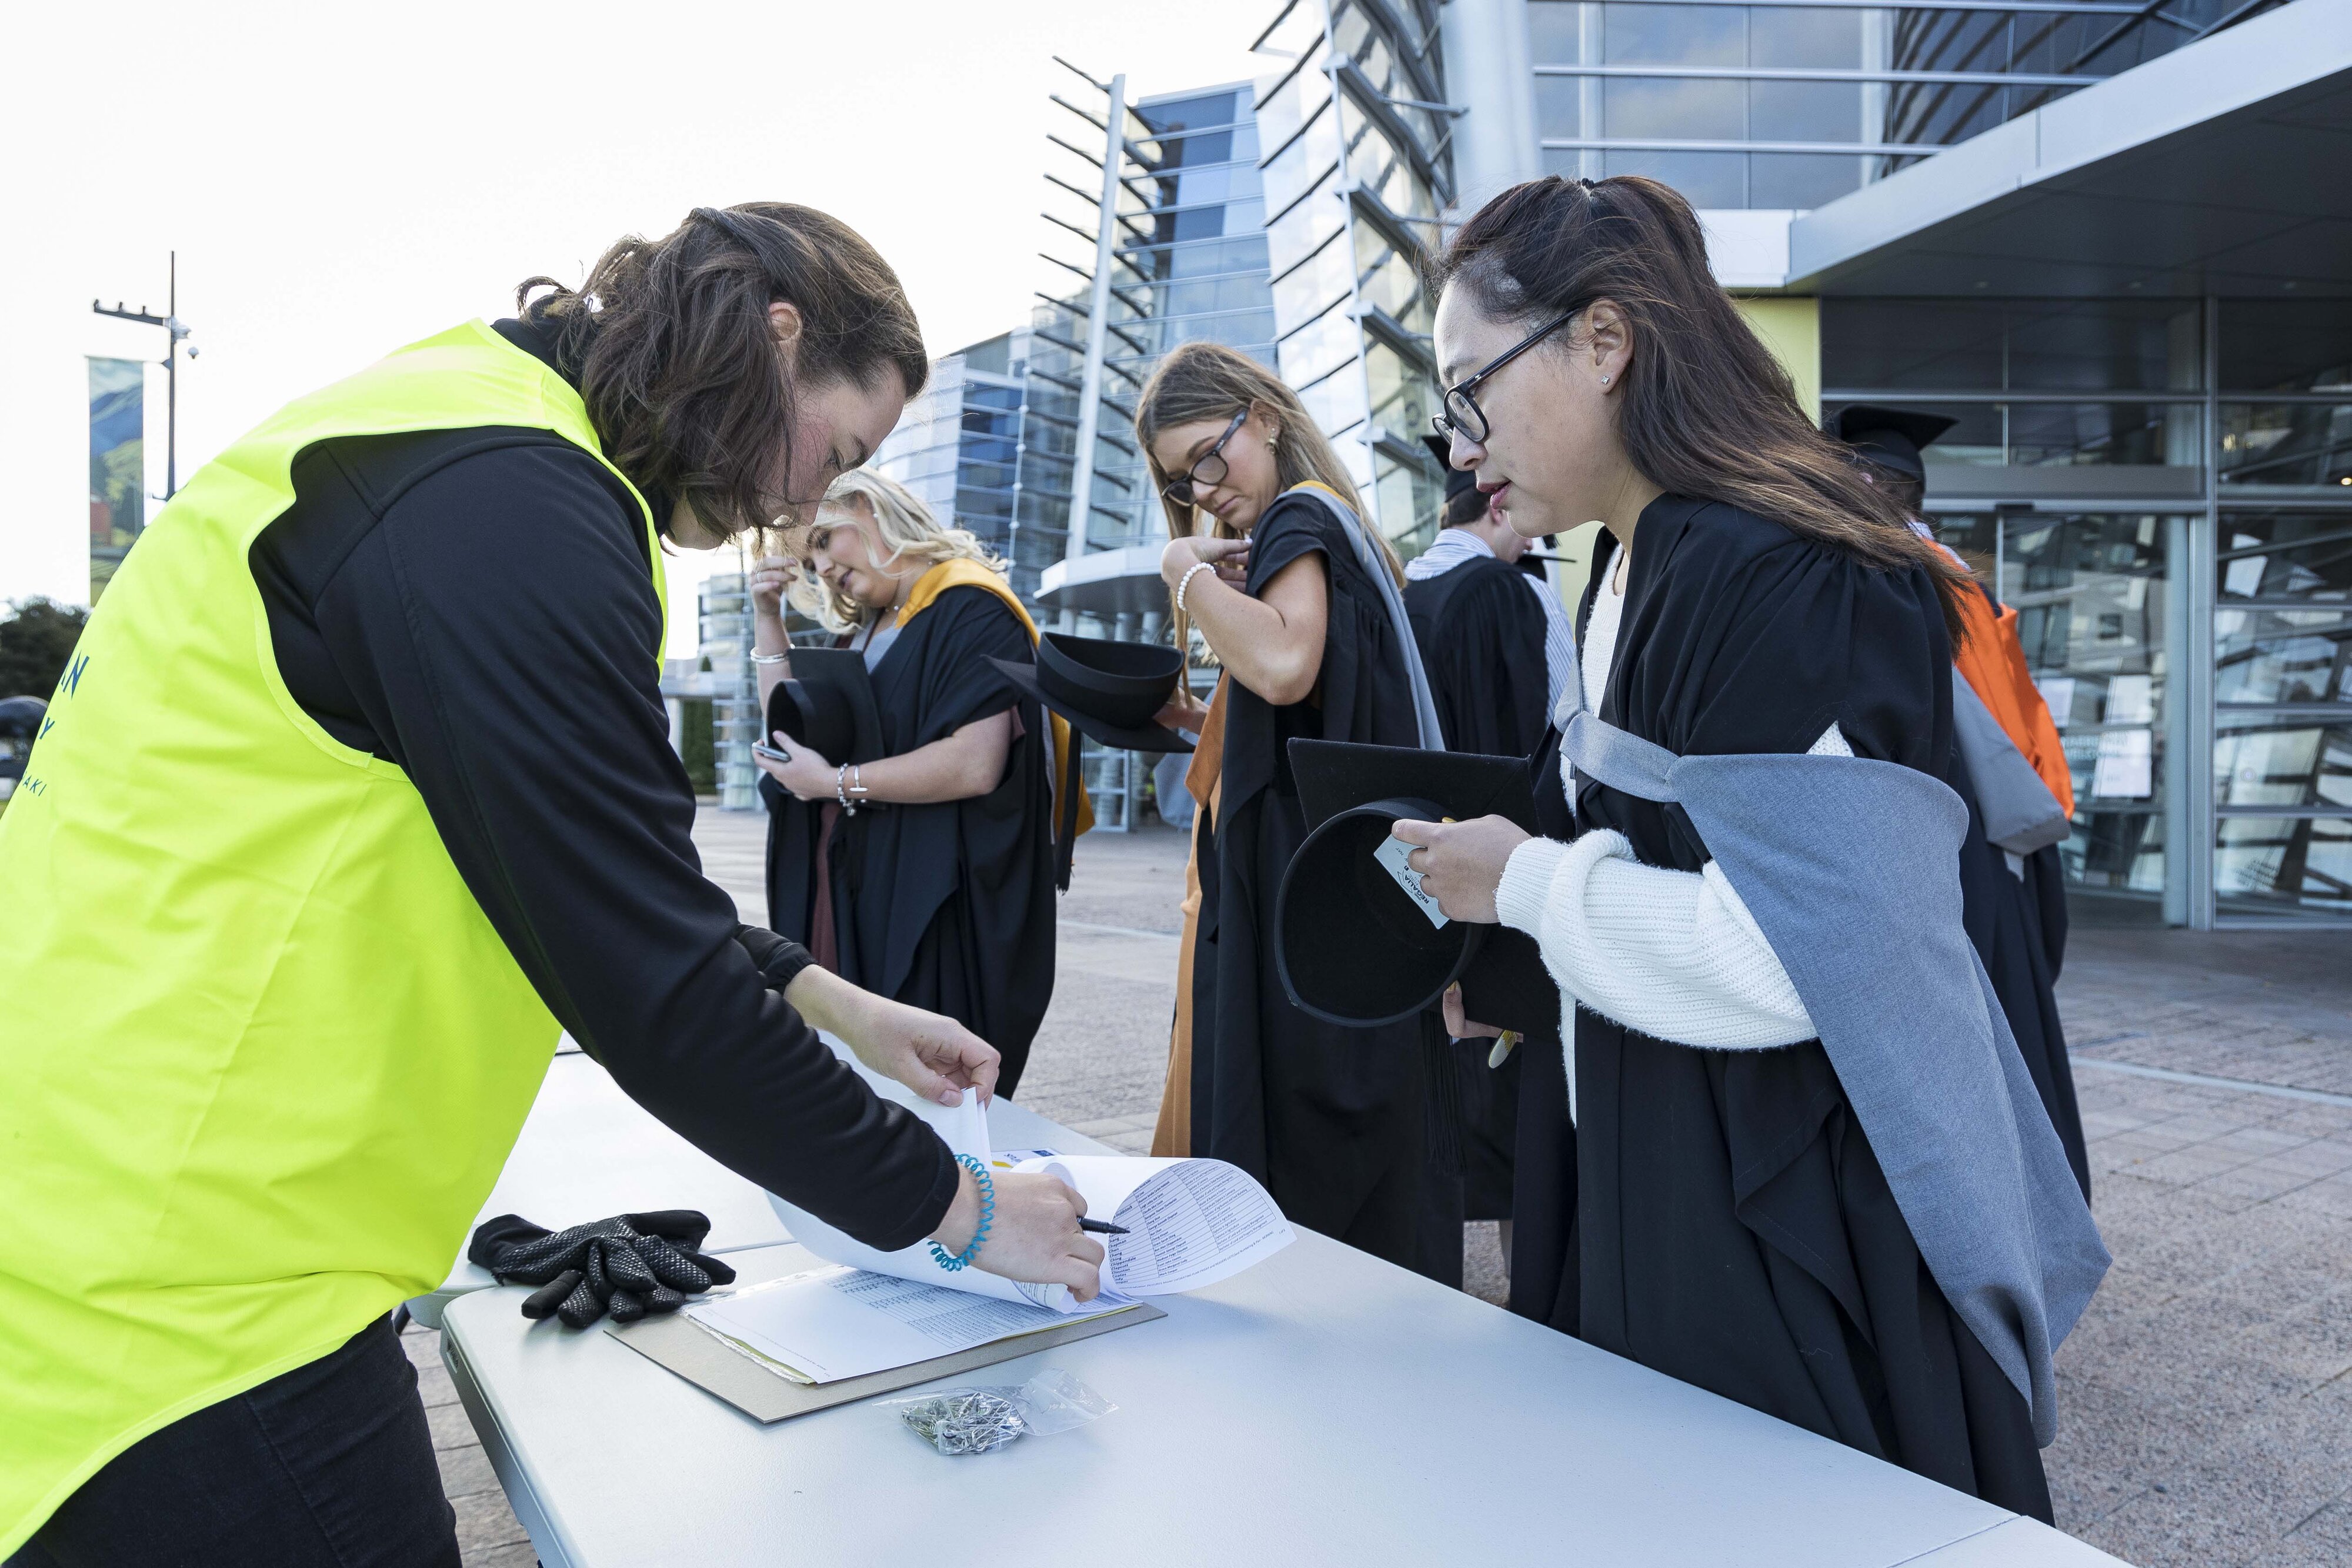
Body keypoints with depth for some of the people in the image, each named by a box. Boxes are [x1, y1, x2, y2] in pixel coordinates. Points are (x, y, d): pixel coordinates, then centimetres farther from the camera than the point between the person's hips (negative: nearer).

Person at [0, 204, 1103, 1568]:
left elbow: (614, 876, 18)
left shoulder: (462, 443, 11)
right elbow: (660, 1003, -22)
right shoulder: (509, 508, -22)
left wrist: (832, 1002, 15)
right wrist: (957, 1208, -9)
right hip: (172, 1285, -10)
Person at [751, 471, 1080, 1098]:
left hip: (939, 910, -8)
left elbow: (977, 765, -22)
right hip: (859, 902, 8)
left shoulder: (970, 610, -10)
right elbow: (796, 732, 18)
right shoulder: (866, 632, 17)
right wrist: (767, 616, 11)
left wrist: (838, 782, -13)